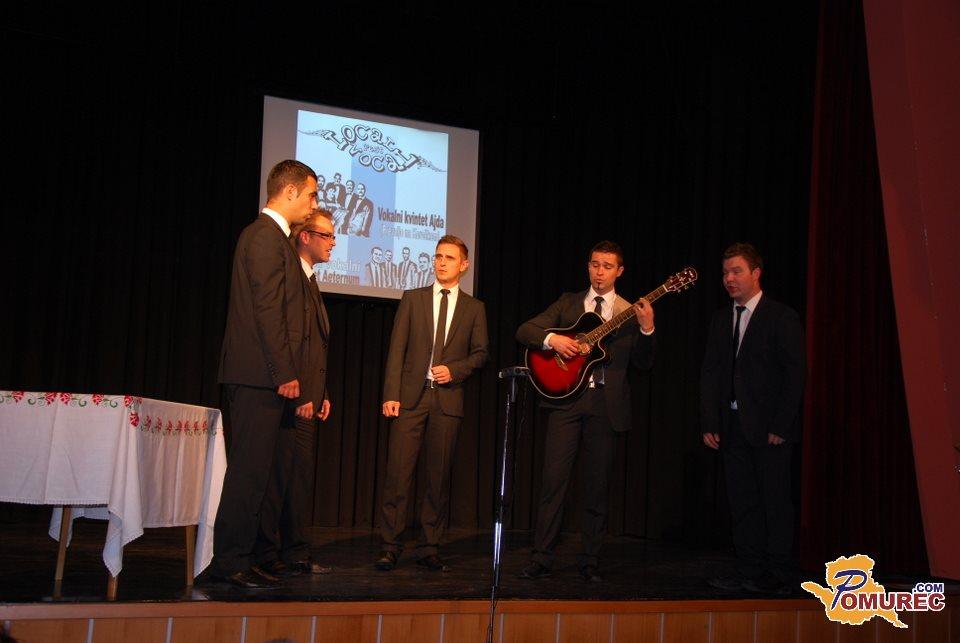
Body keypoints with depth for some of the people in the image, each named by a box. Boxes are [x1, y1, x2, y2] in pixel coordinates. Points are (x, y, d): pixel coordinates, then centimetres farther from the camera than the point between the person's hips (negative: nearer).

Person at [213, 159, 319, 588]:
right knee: (249, 472, -6)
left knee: (250, 472, 12)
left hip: (262, 379, 10)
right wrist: (285, 374, -18)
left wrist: (293, 379, 20)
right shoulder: (267, 237, -10)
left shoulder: (268, 236, 21)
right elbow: (268, 310, -18)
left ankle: (236, 559, 17)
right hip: (260, 375, -10)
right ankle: (232, 562, -1)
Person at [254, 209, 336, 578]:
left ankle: (296, 554, 20)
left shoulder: (310, 281, 21)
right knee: (280, 475, -7)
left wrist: (322, 395, 18)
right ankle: (267, 557, 0)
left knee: (302, 475, 13)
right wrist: (294, 392, -21)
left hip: (309, 398, 10)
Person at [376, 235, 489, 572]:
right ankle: (390, 546, 1)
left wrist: (455, 370, -8)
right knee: (398, 473, -5)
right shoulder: (412, 299, 9)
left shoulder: (474, 308, 11)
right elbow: (397, 349, 3)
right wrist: (391, 394, -6)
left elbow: (480, 353, 11)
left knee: (439, 476, 2)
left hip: (448, 399, 1)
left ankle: (430, 547, 11)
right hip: (411, 395, -1)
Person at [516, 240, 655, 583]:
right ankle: (541, 558, 2)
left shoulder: (629, 312, 10)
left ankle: (590, 561, 14)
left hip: (606, 403, 0)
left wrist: (646, 329, -12)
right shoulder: (568, 303, 11)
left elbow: (643, 363, 4)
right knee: (554, 479, -4)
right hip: (566, 397, 0)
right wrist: (552, 339, -14)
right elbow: (524, 330, 5)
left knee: (596, 484, 4)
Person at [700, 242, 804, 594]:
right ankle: (750, 572, 14)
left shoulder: (782, 317, -4)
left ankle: (777, 576, 6)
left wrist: (780, 426, -13)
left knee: (775, 502, -1)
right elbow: (710, 373, 11)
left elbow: (794, 375, -8)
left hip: (769, 427, -5)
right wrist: (709, 423, 3)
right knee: (741, 502, 7)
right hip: (732, 426, 6)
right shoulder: (721, 318, 13)